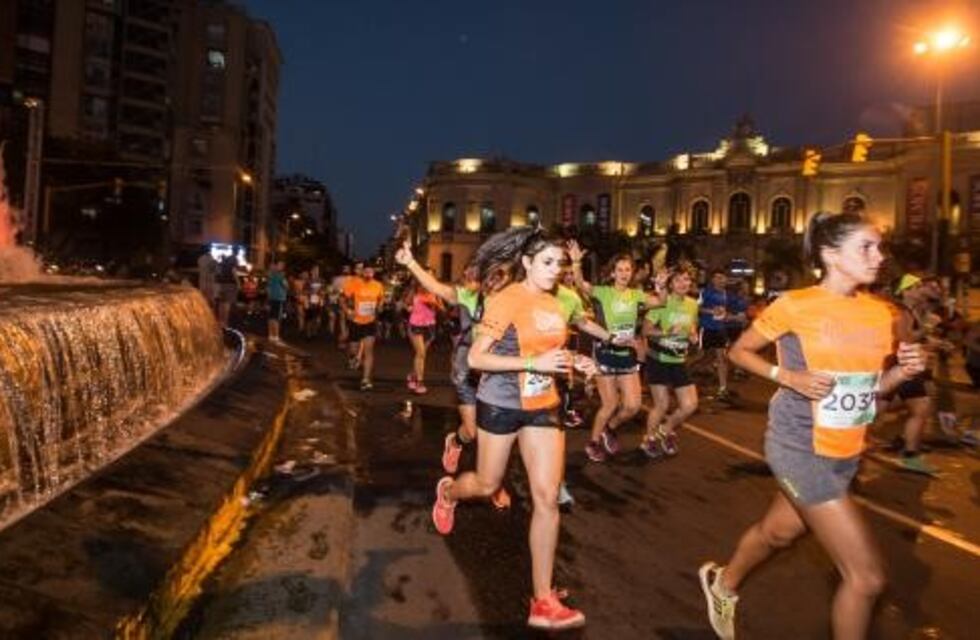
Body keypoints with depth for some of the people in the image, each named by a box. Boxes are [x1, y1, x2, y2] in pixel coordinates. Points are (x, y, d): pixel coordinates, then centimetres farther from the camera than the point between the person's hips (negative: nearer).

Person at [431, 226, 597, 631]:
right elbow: (476, 357, -21)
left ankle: (543, 601, 8)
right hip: (501, 405, -5)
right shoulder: (505, 300, -16)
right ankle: (447, 492, 52)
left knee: (547, 497, -1)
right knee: (487, 485, 14)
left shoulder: (552, 303, 4)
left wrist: (574, 362, -2)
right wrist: (535, 363, -29)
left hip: (543, 407, 5)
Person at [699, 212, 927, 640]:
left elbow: (871, 385, 13)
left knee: (779, 531, 24)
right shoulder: (795, 305, -15)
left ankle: (723, 584, 51)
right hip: (800, 448, -7)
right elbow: (739, 352, -3)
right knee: (867, 574, -6)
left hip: (846, 453, 7)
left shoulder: (880, 313, 4)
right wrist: (788, 377, -18)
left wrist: (904, 370, -7)